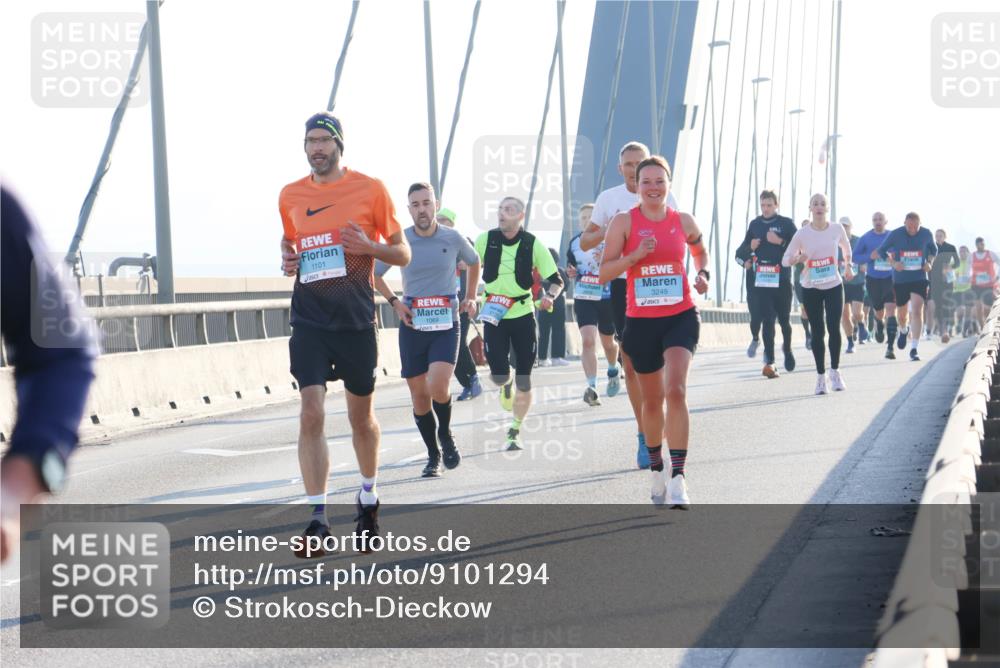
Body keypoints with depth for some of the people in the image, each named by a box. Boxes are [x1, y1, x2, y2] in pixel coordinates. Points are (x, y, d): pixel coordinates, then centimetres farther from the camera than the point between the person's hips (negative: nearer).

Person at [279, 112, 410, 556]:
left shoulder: (370, 189, -1)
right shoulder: (290, 196, 7)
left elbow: (402, 254, 3)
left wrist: (369, 247, -16)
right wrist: (287, 260, 1)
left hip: (356, 319, -1)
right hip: (309, 318, 1)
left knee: (361, 416, 12)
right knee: (311, 413, -11)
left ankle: (368, 497, 36)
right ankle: (317, 518, -10)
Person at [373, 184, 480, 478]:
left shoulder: (453, 238, -2)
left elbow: (474, 262, 20)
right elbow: (374, 274, 13)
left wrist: (470, 297, 11)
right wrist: (395, 302, 1)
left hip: (446, 324, -1)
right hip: (413, 326, 2)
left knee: (438, 387, -21)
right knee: (419, 395, 4)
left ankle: (445, 433, 9)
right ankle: (433, 456, 20)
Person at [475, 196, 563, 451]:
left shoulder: (532, 244, -6)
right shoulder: (485, 240, -3)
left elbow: (556, 279, -2)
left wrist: (550, 296, -21)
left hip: (523, 315, 0)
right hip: (493, 315, 0)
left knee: (524, 381, 0)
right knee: (499, 375, -9)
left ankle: (515, 431, 18)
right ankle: (506, 385, 30)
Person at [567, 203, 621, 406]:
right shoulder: (574, 242, 6)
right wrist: (570, 273, -4)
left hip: (607, 298, -1)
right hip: (583, 298, 1)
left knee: (608, 342, 16)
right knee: (588, 341, -16)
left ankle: (613, 371, 47)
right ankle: (591, 387, -21)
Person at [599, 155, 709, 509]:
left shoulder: (683, 221, 4)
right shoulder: (624, 221, -3)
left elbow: (699, 251, 26)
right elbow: (604, 272, -5)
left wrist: (702, 274, 6)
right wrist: (634, 256, -20)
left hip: (681, 317, 0)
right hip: (641, 321, 1)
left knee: (675, 390, -20)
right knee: (652, 399, 12)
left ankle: (678, 477, -23)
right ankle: (656, 469, 36)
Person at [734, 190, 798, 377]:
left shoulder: (786, 223, 1)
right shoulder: (754, 224, 11)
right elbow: (743, 250, 19)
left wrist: (780, 242, -18)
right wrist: (750, 247, -2)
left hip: (782, 279, -1)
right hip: (760, 279, 1)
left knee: (784, 319, 9)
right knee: (767, 320, -5)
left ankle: (787, 349, 36)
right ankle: (769, 362, -7)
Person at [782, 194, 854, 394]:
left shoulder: (837, 229, -3)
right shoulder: (802, 234, -8)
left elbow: (846, 247, 19)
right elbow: (785, 259, -5)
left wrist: (848, 267, 23)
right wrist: (797, 258, -25)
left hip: (834, 286, 1)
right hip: (811, 289, -1)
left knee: (834, 329, -9)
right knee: (817, 332, 2)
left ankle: (835, 372, 5)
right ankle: (820, 375, 12)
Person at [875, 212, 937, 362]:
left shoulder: (926, 234, -4)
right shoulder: (895, 234, -9)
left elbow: (933, 249, 15)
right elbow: (882, 251, 1)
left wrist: (929, 262, -4)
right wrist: (893, 263, -15)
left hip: (919, 278, -1)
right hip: (900, 279, 1)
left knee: (916, 311, -17)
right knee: (901, 314, 13)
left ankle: (914, 349, -16)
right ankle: (903, 331, 51)